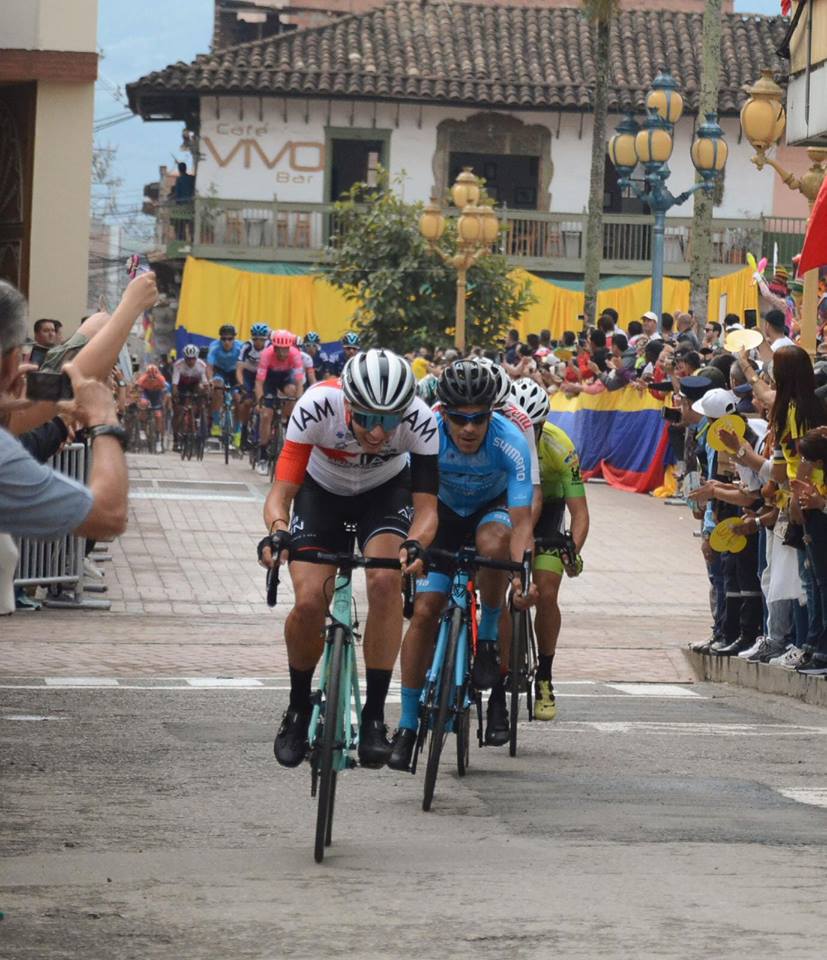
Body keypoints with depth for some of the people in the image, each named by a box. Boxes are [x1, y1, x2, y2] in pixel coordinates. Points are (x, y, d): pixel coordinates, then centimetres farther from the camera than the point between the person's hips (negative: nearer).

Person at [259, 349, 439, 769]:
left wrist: (415, 543, -53)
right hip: (322, 491, 0)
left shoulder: (421, 421, -34)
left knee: (385, 580, -27)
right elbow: (281, 491, -34)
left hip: (386, 492, 0)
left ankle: (374, 715, -17)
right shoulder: (316, 407, -36)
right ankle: (299, 708, 10)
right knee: (309, 602, -18)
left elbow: (426, 506, -31)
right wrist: (277, 530, -55)